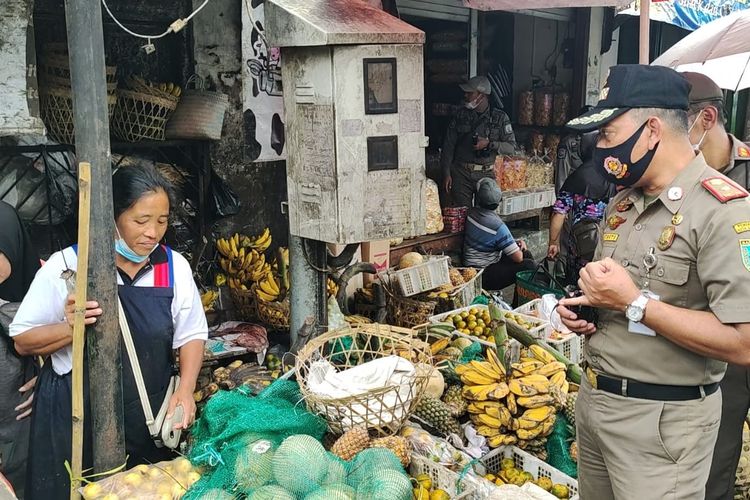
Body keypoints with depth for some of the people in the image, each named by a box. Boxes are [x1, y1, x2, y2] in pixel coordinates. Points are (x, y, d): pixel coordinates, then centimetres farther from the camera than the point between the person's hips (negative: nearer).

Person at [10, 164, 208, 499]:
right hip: (75, 422, -2)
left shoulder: (175, 267, -1)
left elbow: (192, 335, 7)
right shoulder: (66, 266, -9)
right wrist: (71, 327, -22)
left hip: (151, 421, 3)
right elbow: (23, 342, -4)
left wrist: (185, 390, -8)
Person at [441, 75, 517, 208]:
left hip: (486, 173, -1)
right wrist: (446, 173, -2)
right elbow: (448, 146, 6)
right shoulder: (460, 116, 6)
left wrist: (489, 144, -16)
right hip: (461, 172, 1)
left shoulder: (500, 117, 3)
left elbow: (511, 147, 0)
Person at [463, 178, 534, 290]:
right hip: (483, 275, -9)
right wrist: (519, 248, 3)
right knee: (528, 265, -20)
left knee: (527, 254, 13)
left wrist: (515, 242, 4)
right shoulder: (497, 226, -27)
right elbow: (518, 258, -20)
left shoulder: (472, 213, -2)